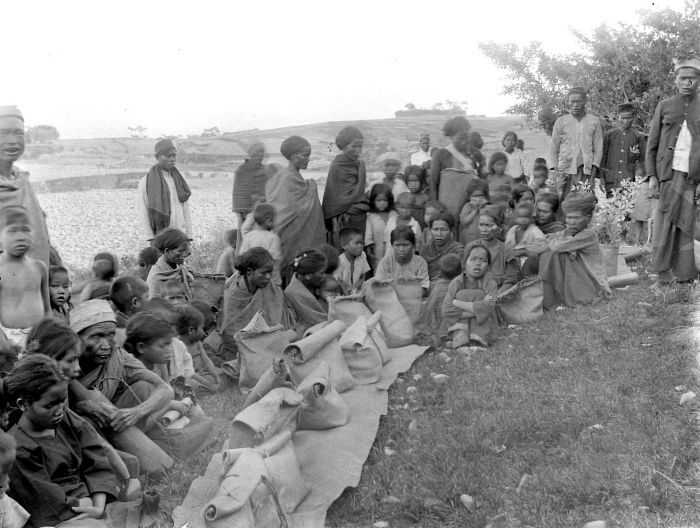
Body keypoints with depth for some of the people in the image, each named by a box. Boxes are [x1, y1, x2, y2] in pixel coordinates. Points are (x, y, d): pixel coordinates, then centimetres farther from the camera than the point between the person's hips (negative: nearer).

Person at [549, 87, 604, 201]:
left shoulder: (594, 121, 9)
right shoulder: (561, 122, 9)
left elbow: (598, 149, 7)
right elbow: (553, 149, 10)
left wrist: (593, 175, -2)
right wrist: (556, 171, -1)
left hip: (586, 171, 0)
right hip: (565, 171, 0)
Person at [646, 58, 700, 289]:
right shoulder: (664, 107, 8)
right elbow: (652, 145, 8)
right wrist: (652, 176, 0)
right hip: (668, 173, 0)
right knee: (664, 221, -2)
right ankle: (663, 275, 5)